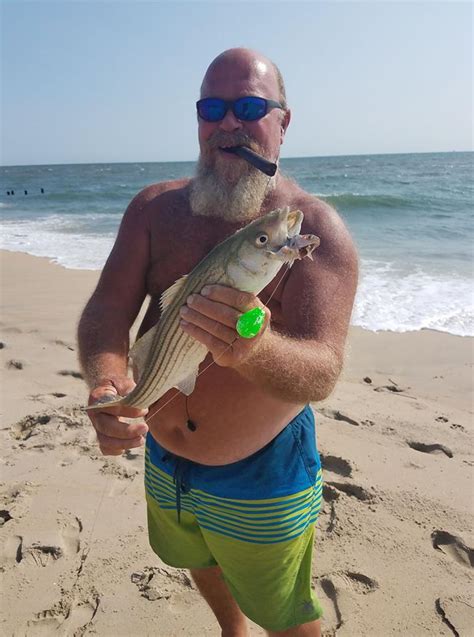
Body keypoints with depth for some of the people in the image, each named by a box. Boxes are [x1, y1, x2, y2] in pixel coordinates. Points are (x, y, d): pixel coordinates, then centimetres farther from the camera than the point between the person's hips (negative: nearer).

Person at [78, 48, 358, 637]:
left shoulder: (317, 228, -19)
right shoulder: (155, 208, -5)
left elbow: (322, 372, -29)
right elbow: (108, 307, -12)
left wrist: (254, 349, -52)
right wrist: (105, 377, -34)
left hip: (264, 477, -4)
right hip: (162, 460, 5)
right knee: (199, 564, 33)